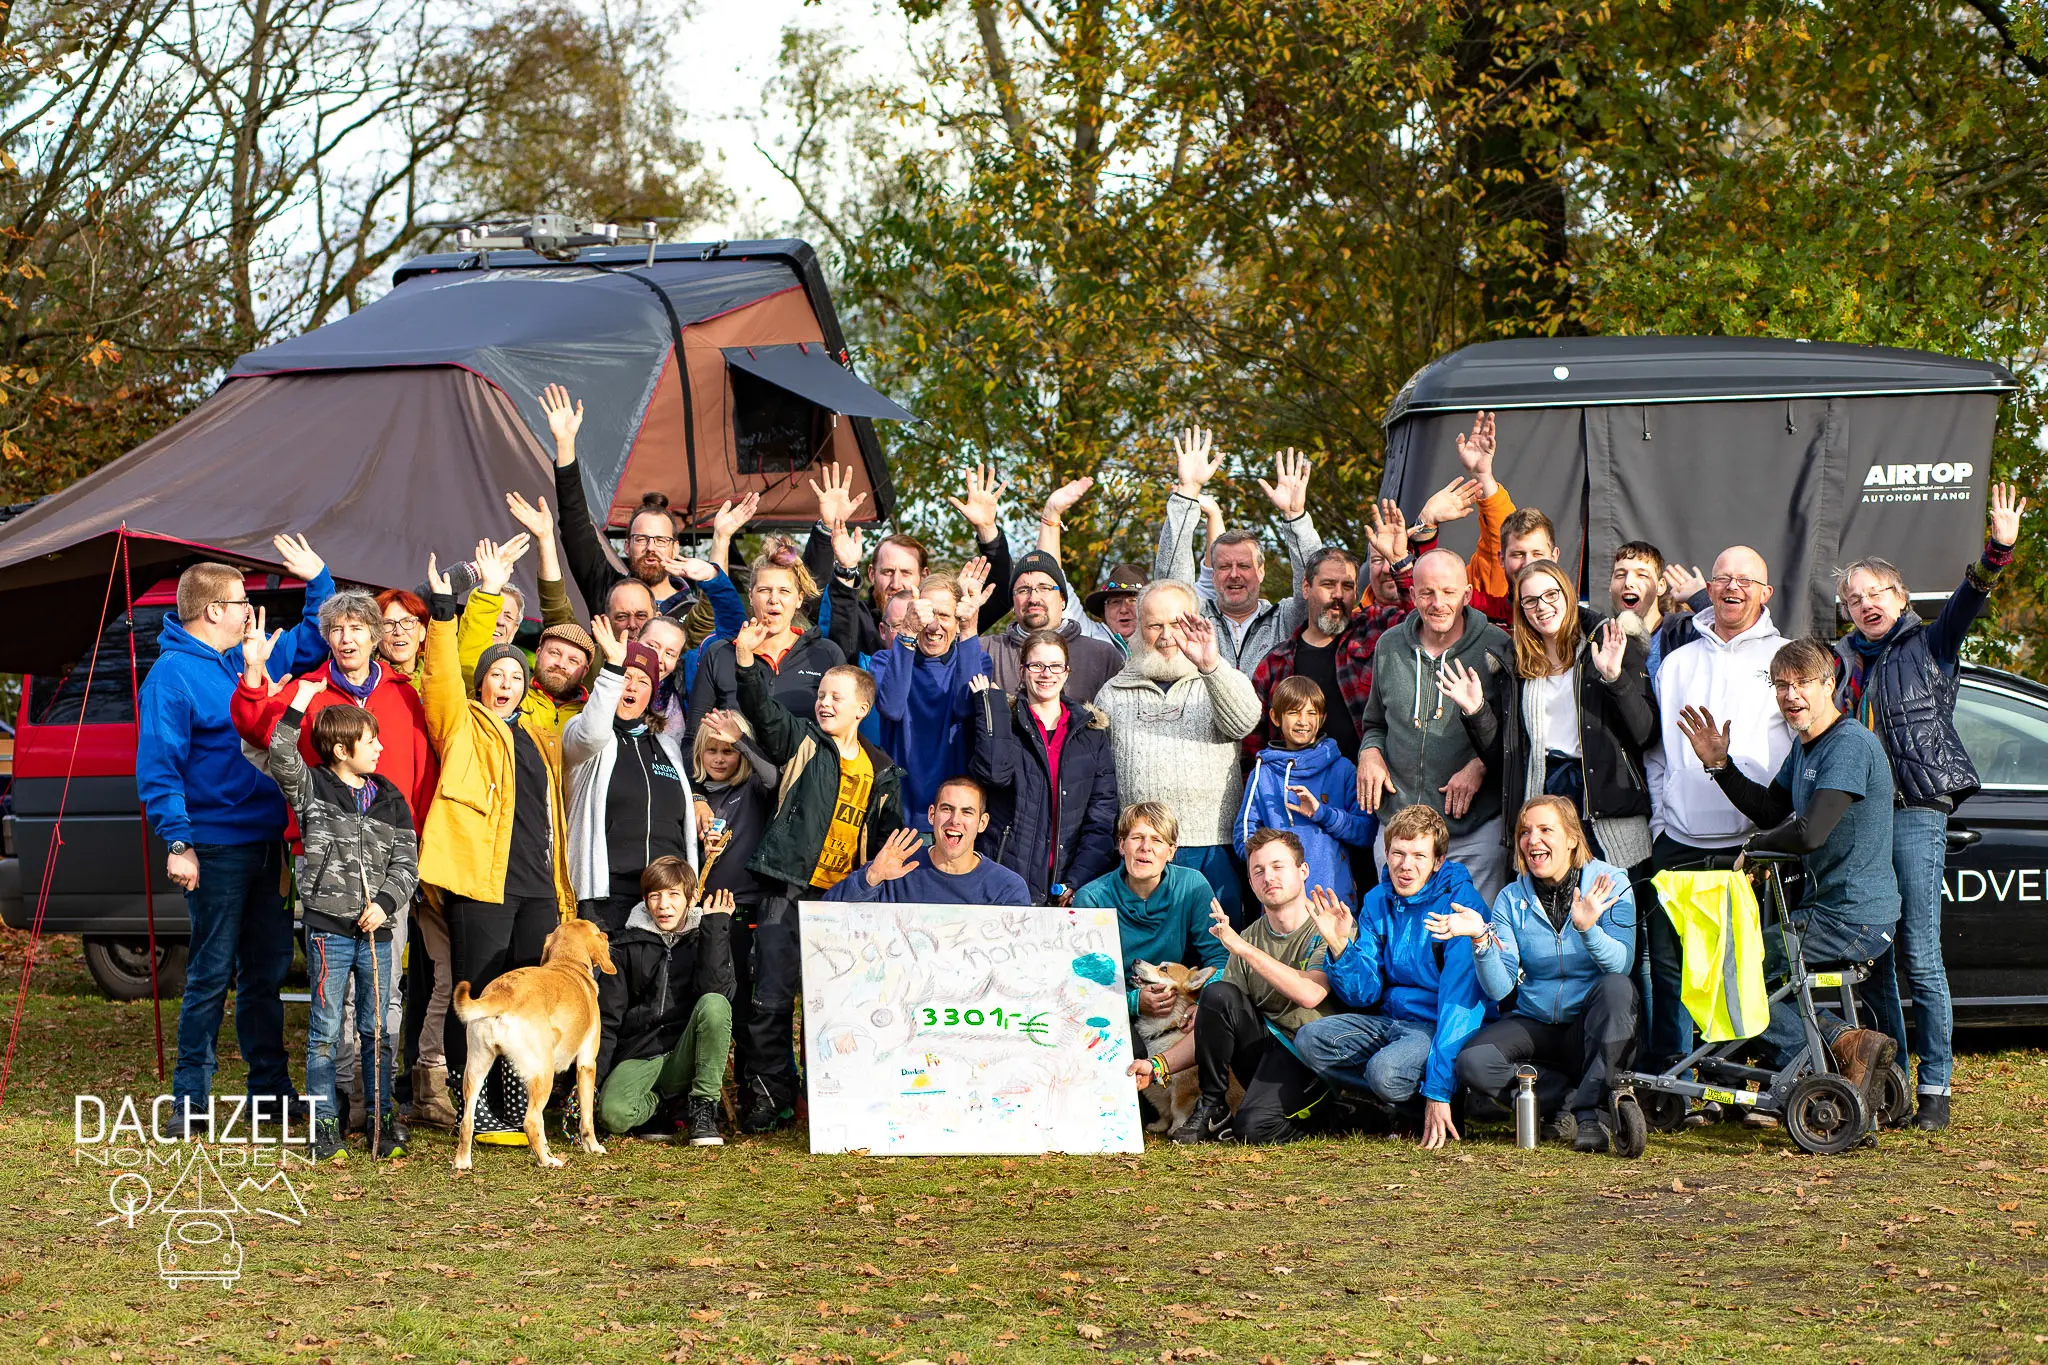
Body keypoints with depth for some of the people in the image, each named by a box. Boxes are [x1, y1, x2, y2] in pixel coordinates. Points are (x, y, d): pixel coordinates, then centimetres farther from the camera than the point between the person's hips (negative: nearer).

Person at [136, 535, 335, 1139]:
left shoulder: (252, 657, 12)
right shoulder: (172, 675, -11)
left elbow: (313, 642, 29)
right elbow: (158, 767, -16)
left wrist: (318, 579, 17)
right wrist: (178, 842, -21)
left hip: (267, 841, 8)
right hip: (216, 849, -8)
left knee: (267, 968, 13)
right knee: (212, 974, -5)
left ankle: (269, 1088, 21)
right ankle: (191, 1099, 2)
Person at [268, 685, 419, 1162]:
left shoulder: (390, 799, 10)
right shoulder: (312, 789, 1)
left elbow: (406, 861, 8)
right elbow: (282, 756, -16)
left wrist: (385, 901, -8)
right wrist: (300, 702, -18)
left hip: (376, 932, 3)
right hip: (328, 929, -3)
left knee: (378, 1031, 7)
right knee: (325, 1032, 1)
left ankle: (382, 1119, 15)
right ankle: (324, 1123, 8)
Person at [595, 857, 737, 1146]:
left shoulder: (707, 938, 6)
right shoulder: (627, 946, 7)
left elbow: (716, 990, -15)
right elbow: (606, 1019, 4)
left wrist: (714, 927, -14)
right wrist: (592, 1081, -6)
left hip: (686, 1056, 0)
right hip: (638, 1057, 0)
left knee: (714, 1004, -31)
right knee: (613, 1112, -34)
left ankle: (702, 1109, -18)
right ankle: (668, 1110, 0)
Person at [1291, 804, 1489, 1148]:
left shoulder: (1459, 901, -15)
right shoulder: (1378, 901, 5)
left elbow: (1460, 1000, -21)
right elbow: (1365, 993, 3)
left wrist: (1439, 1091, -26)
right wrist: (1339, 946, -18)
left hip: (1439, 1027, -7)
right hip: (1389, 1021, 7)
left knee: (1385, 1070, -35)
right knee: (1310, 1039, -15)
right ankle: (1403, 1107, -10)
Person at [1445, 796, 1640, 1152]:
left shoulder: (1610, 883, -5)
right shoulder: (1512, 899, 2)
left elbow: (1621, 965, -19)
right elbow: (1499, 988, -8)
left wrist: (1587, 928, -37)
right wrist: (1481, 938, -25)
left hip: (1595, 1030, -2)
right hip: (1535, 1026, 2)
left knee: (1616, 987, -34)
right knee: (1472, 1063, -25)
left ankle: (1592, 1111, -27)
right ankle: (1573, 1102, -15)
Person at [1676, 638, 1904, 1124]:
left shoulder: (1850, 745, -18)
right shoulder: (1804, 744, 13)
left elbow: (1809, 833, -27)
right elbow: (1771, 812, 21)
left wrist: (1755, 844, -8)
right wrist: (1720, 766, 10)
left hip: (1854, 922, -10)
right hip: (1826, 908, 10)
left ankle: (1843, 1043, -11)